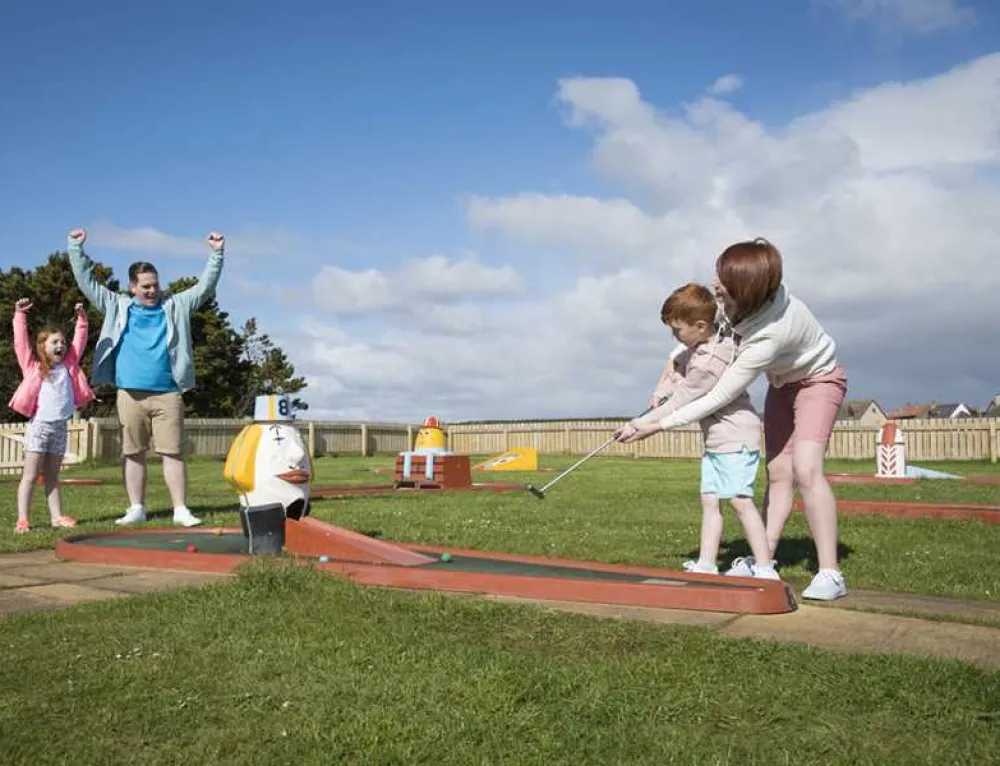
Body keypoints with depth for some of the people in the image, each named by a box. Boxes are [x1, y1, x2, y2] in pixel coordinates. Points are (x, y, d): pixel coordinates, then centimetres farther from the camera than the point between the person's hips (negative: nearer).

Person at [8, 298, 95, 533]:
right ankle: (22, 519, 1)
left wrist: (81, 319, 8)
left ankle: (56, 516, 12)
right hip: (38, 425, -4)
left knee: (52, 476, 12)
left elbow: (79, 342, 13)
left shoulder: (68, 365, 10)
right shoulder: (33, 366, 1)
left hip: (60, 427, 4)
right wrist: (20, 315, -7)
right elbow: (21, 342, -5)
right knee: (30, 475, -1)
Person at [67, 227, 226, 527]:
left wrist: (217, 254, 1)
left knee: (173, 452, -2)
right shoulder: (118, 307, 11)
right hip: (130, 395, 1)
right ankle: (136, 509, 15)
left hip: (167, 395, -1)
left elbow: (205, 287, 8)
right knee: (133, 453, 6)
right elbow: (87, 282, 13)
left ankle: (181, 510, 2)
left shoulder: (175, 307, 10)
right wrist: (76, 249, 8)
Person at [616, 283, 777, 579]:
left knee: (740, 499, -11)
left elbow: (679, 403, -23)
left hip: (736, 435, -10)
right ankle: (706, 564, 8)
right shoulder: (702, 340, 3)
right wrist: (663, 386, 3)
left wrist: (640, 425, -18)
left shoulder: (710, 362, -26)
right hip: (714, 438, 10)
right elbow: (676, 359, 21)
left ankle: (765, 569, -6)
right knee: (709, 500, 6)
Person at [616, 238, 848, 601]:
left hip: (818, 380, -8)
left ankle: (830, 573, -19)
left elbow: (718, 398, -37)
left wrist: (657, 425, -35)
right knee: (778, 472, 6)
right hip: (784, 381, 8)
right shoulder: (742, 299, -23)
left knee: (806, 468, -23)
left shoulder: (768, 335, -42)